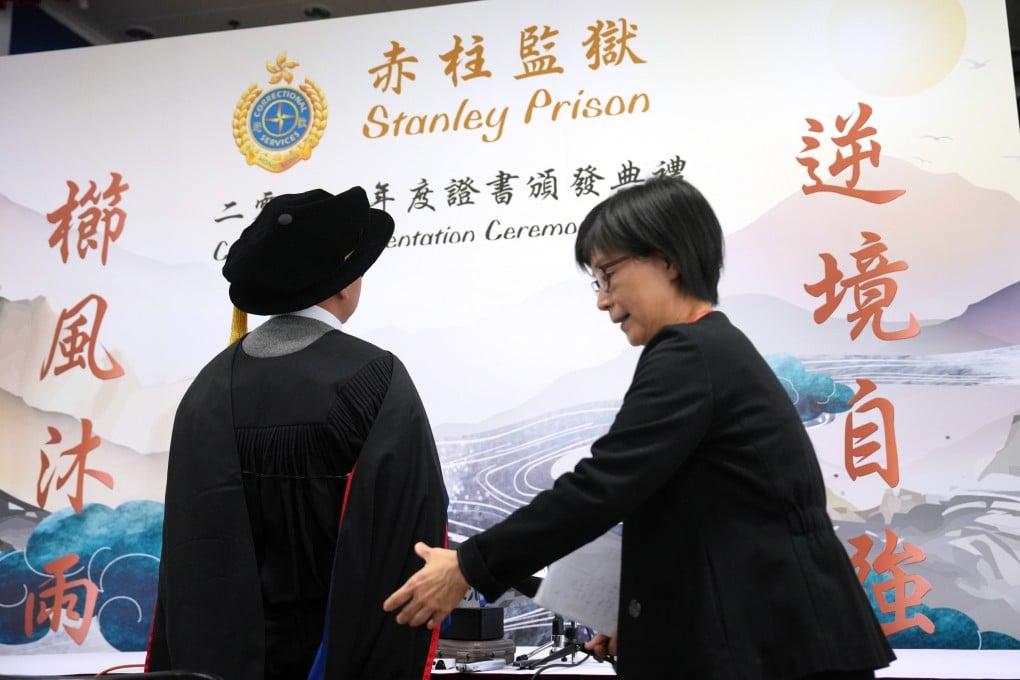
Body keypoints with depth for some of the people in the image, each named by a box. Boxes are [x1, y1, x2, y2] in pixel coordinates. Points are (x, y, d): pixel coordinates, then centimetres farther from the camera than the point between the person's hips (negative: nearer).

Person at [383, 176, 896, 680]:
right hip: (769, 631, 9)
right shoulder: (717, 351, 14)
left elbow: (601, 485, -20)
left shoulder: (689, 355, -16)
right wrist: (646, 619, 14)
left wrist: (469, 566, -13)